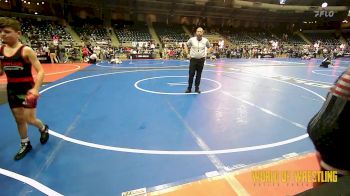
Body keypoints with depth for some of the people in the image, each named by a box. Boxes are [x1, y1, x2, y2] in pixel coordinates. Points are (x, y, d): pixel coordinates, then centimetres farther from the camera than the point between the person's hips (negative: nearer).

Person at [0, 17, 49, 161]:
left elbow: (41, 71, -18)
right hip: (12, 89, 6)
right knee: (19, 119, 14)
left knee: (30, 119, -2)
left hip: (27, 88, -5)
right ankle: (25, 145, 32)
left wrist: (36, 88, -29)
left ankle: (44, 129, 33)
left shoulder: (26, 50, -13)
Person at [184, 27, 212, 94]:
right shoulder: (192, 39, -4)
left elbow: (209, 47, 15)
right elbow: (186, 45, 11)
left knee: (199, 74, 6)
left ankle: (197, 88, 18)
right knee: (191, 74, -3)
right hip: (193, 59, -1)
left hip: (201, 59, 1)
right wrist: (187, 52, -1)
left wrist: (207, 53, 1)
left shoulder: (205, 40, -1)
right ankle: (189, 88, 9)